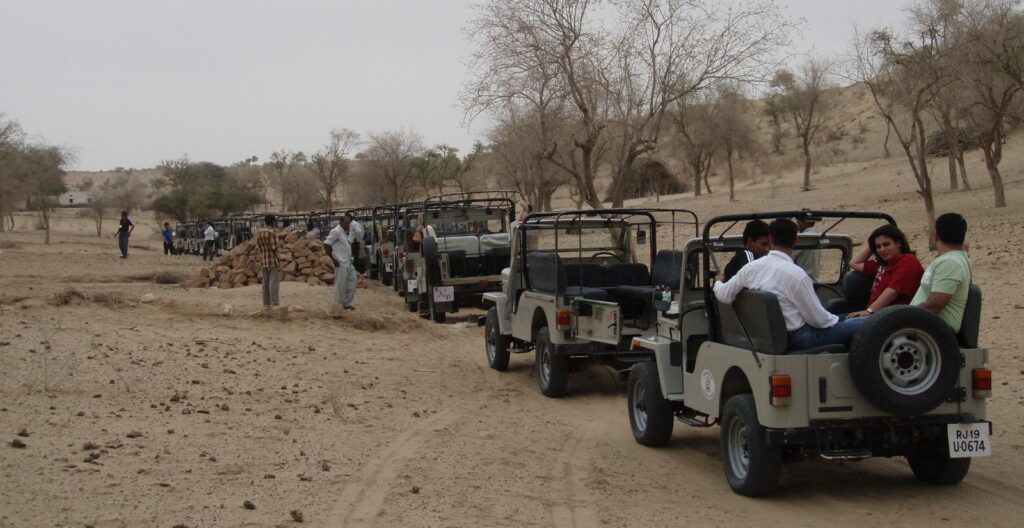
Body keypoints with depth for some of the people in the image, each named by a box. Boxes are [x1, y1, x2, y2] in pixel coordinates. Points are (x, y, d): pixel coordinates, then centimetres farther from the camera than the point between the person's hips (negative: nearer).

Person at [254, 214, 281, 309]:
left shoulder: (259, 232, 9)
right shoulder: (272, 232, -13)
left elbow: (257, 248, 11)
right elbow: (274, 247, -18)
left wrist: (259, 258, 18)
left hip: (263, 261, 7)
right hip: (273, 260, -7)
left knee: (266, 282, 9)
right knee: (274, 282, -8)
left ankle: (266, 304, 10)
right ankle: (275, 304, -13)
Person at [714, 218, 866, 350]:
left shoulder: (751, 267, -6)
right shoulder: (796, 274, -23)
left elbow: (724, 295, 0)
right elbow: (817, 319, -16)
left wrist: (718, 282, 22)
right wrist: (835, 320, 5)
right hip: (797, 338, -8)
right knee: (864, 324, -5)